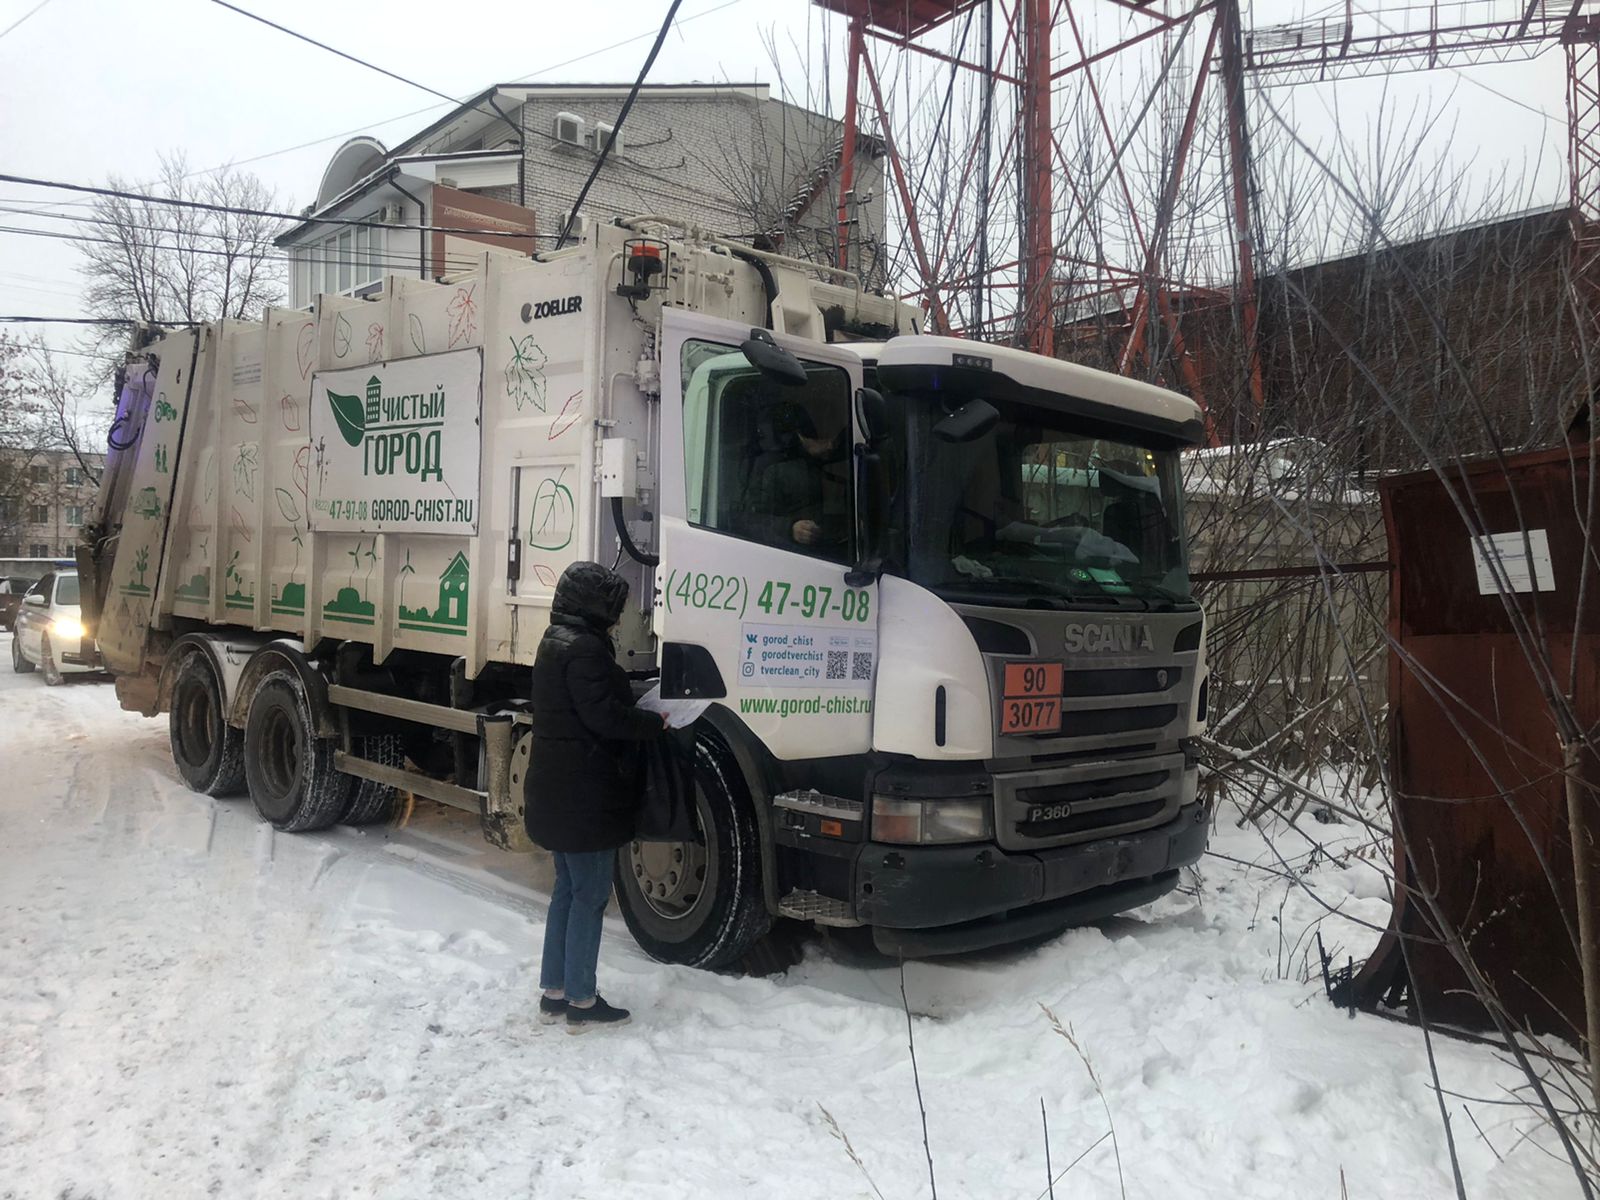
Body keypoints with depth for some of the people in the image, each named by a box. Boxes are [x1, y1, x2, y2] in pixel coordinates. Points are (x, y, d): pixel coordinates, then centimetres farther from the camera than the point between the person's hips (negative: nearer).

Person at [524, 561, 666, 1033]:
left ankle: (553, 993, 24)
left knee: (567, 891, 17)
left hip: (559, 794, 10)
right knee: (590, 896, 0)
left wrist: (641, 716, 9)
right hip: (586, 797, -10)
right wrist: (655, 724, -11)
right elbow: (604, 715, -24)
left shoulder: (555, 642, 13)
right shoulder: (583, 648, -19)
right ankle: (581, 1003, 8)